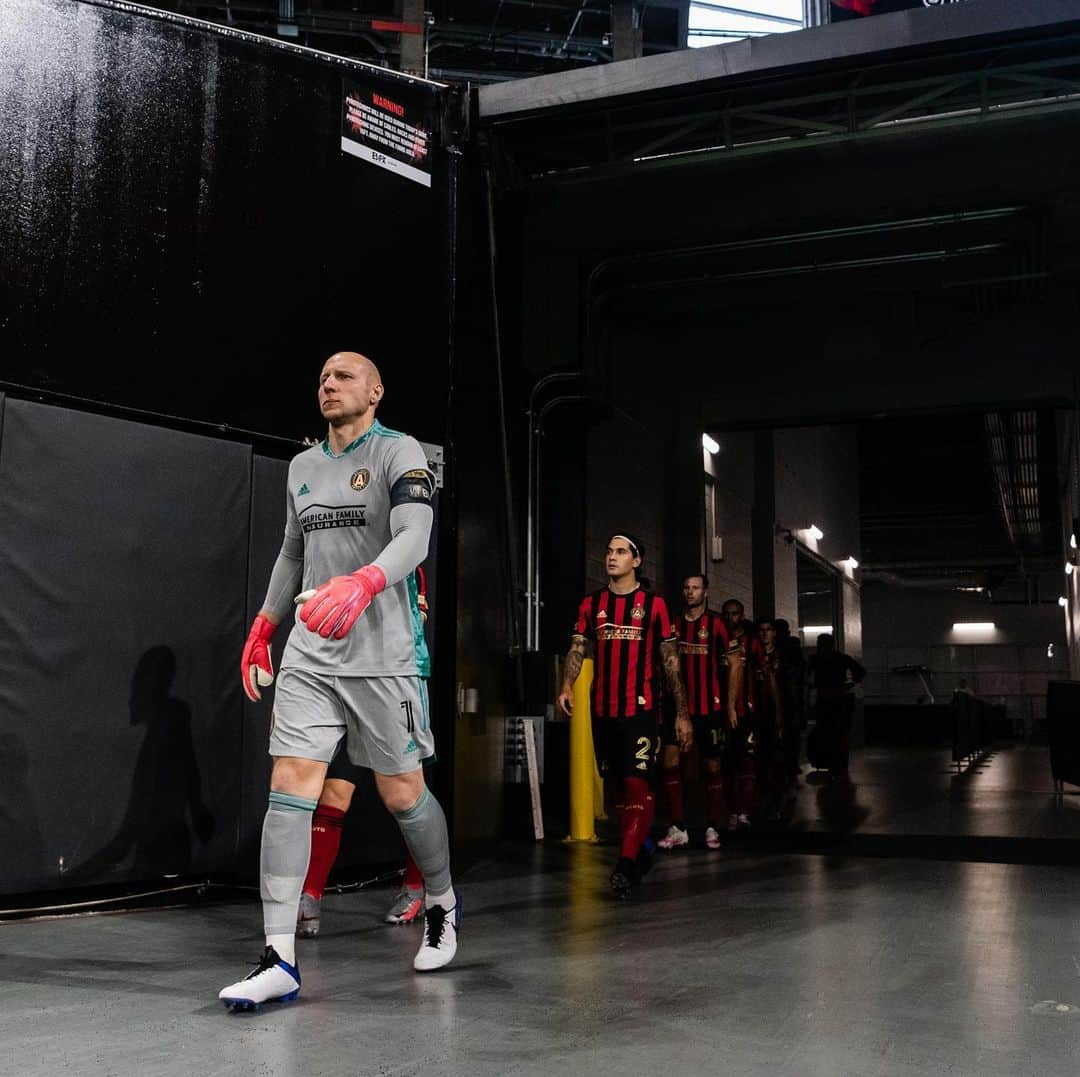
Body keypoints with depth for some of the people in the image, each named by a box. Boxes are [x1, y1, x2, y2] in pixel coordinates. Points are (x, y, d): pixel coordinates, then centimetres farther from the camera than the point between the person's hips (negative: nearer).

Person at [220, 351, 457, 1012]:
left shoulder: (400, 453, -3)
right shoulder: (302, 467, 16)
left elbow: (414, 538, -19)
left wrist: (362, 583, -37)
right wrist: (263, 627, 23)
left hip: (384, 657, -5)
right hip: (308, 656, 5)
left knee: (402, 794, 4)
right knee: (289, 786, -7)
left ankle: (443, 905, 31)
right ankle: (280, 960, -5)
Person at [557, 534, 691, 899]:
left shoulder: (653, 604, 2)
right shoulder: (591, 604, 10)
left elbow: (671, 662, 4)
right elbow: (577, 648, 4)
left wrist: (681, 713, 2)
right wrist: (567, 686, -17)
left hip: (641, 709, -4)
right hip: (603, 710, 4)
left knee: (637, 783, -14)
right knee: (619, 784, 11)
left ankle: (626, 863, -17)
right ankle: (638, 853, 25)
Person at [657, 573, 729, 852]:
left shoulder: (716, 623, -1)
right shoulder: (675, 623, 10)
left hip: (710, 706, -3)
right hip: (679, 704, 3)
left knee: (712, 764, 6)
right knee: (671, 758, -8)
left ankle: (712, 829, 17)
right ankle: (678, 828, -1)